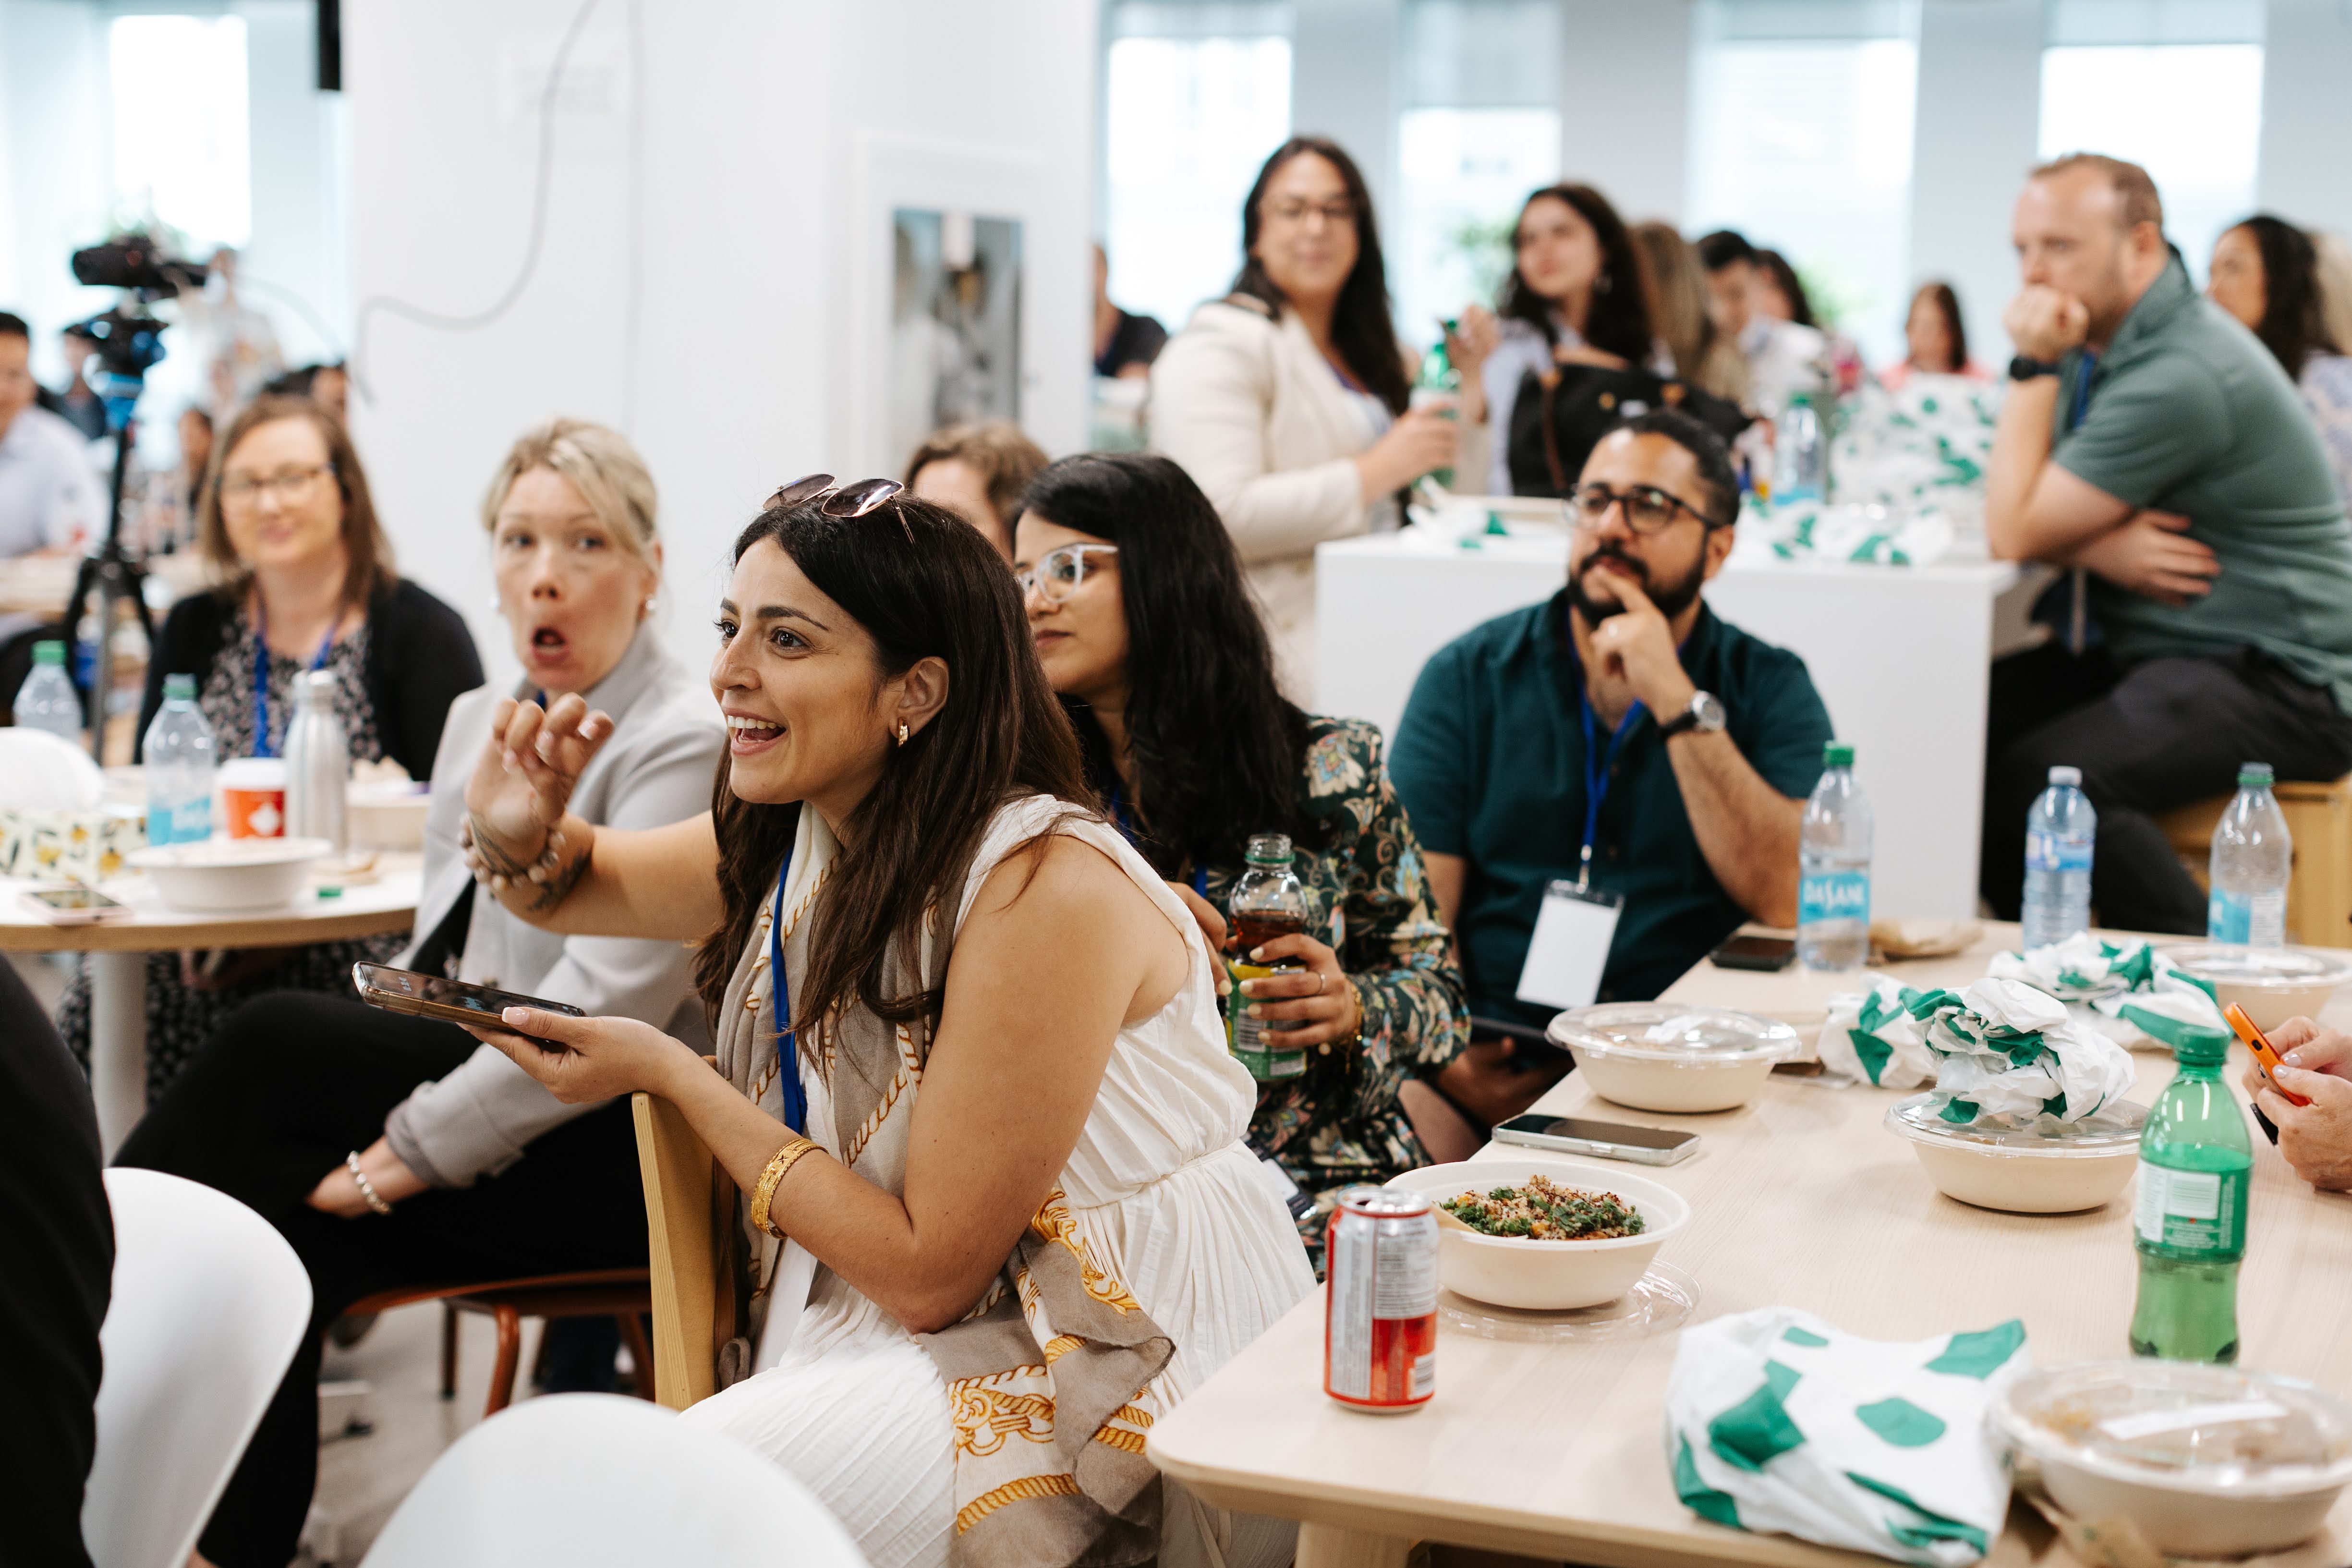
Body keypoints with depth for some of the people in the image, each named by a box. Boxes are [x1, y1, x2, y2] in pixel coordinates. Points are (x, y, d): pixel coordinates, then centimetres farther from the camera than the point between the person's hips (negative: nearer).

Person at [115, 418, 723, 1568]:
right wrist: (375, 1137, 1)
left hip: (607, 1147, -7)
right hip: (449, 1073, 7)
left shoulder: (686, 743, -11)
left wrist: (410, 1150, -22)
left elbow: (607, 1007, -21)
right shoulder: (479, 718, 16)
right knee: (279, 1240, -22)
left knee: (271, 1037, -22)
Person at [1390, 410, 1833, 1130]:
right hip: (1499, 1066, 0)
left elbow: (1791, 902, -9)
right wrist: (1447, 1060, -17)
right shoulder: (1468, 677, 8)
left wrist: (1676, 703, -12)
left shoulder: (1770, 689, 7)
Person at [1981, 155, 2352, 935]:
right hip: (2154, 651, 10)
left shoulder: (2180, 378, -22)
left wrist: (2032, 368, -14)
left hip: (2279, 686, -10)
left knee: (2037, 776, -31)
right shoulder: (2101, 338, 10)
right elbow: (2022, 504, 8)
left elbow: (2014, 531, -19)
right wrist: (2095, 543, -14)